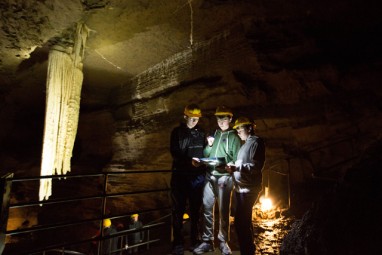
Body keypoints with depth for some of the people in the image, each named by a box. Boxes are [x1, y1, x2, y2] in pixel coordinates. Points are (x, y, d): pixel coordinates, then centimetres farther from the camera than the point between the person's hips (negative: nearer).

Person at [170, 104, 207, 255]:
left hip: (197, 176, 3)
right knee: (178, 209, 2)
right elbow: (175, 153, -9)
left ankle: (194, 241, 22)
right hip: (180, 175, -2)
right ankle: (178, 243, 14)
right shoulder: (177, 132, 2)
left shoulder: (201, 133, 11)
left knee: (195, 208, 9)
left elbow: (204, 153, 16)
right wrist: (189, 160, -22)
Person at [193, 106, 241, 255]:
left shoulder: (234, 137, 2)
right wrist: (209, 145, -5)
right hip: (210, 176, 4)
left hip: (224, 177, -4)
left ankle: (223, 242, 19)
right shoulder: (213, 134, 14)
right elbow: (205, 155, 13)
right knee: (207, 208, 6)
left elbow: (236, 160, -2)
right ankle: (207, 241, 18)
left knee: (223, 210, 5)